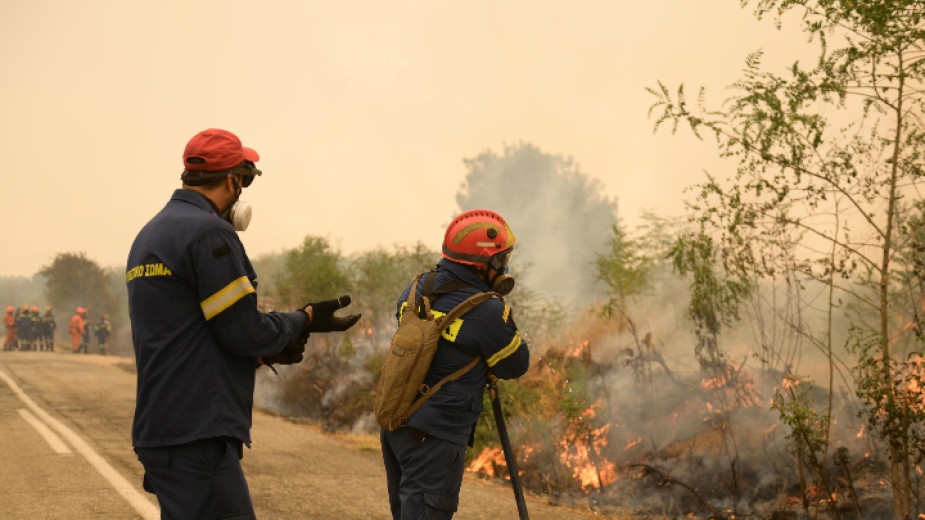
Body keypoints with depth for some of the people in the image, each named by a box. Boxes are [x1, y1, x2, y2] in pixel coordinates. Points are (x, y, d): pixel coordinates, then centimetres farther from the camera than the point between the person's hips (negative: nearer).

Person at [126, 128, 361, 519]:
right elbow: (245, 331, -13)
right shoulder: (209, 232, -13)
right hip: (196, 437, -10)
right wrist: (306, 319, 3)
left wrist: (263, 351, 19)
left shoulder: (150, 235, 17)